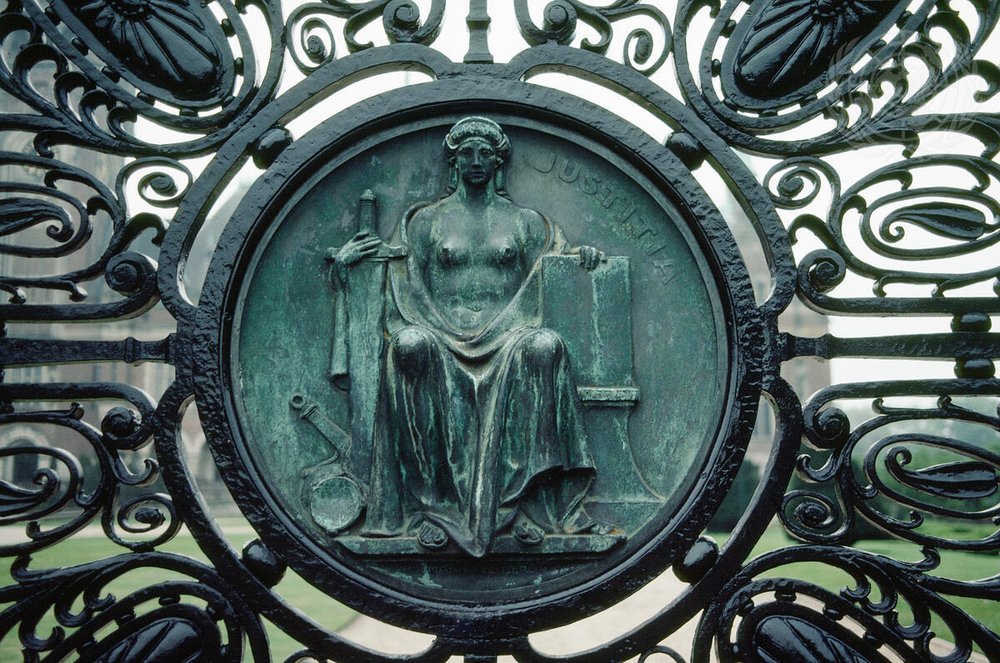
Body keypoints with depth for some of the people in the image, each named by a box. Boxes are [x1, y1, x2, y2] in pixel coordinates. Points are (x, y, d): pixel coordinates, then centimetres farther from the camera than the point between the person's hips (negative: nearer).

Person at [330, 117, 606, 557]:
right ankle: (429, 501, -33)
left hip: (508, 334, 0)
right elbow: (400, 282, 17)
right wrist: (344, 263, 0)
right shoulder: (426, 220, 18)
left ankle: (530, 502, -33)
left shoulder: (525, 221, 20)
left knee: (545, 345, -36)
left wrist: (585, 255, 0)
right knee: (409, 344, -37)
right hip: (442, 335, 0)